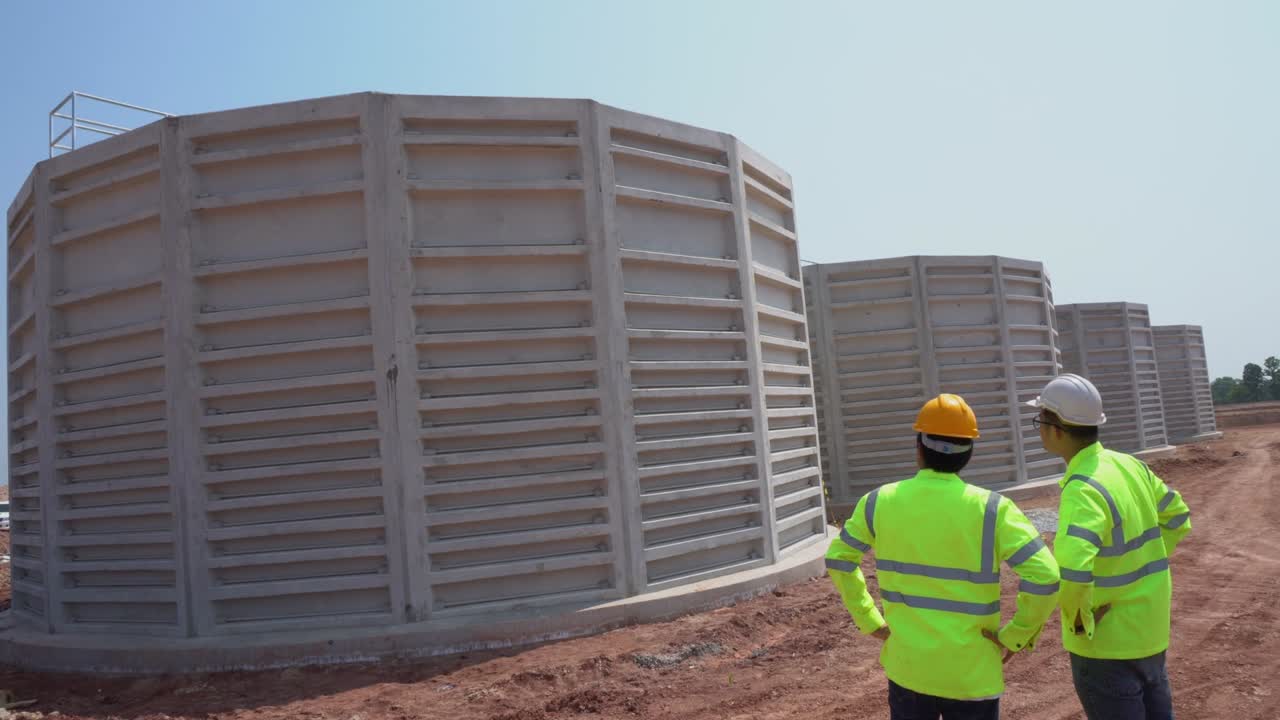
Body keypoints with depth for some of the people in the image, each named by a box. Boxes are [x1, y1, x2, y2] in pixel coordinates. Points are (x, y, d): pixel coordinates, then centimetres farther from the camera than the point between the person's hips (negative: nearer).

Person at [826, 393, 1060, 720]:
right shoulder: (991, 509, -15)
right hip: (971, 674, -2)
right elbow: (1044, 577, -19)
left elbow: (838, 558, 5)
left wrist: (869, 620, 8)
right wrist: (1014, 636, -7)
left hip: (907, 666, 2)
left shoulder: (880, 502, -5)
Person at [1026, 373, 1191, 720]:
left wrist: (1080, 620, -23)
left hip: (1106, 641, -8)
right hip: (1151, 628, 8)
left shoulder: (1084, 488, -26)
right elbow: (1177, 516, 15)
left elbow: (1071, 568, -39)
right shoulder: (1130, 465, -1)